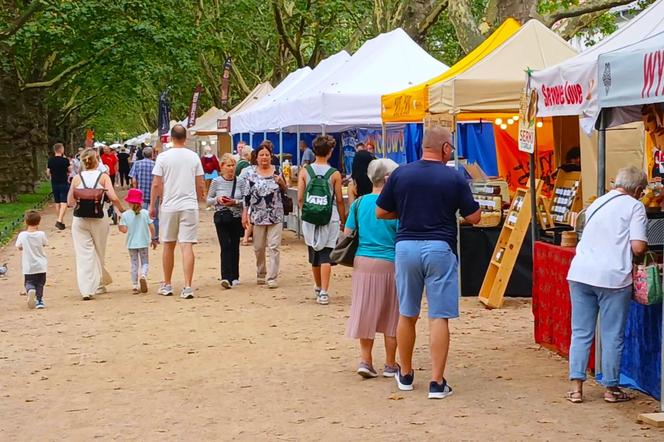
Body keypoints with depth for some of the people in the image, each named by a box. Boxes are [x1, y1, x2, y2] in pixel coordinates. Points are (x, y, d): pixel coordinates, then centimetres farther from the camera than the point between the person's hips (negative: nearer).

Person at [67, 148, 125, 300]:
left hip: (80, 220, 0)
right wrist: (121, 209, 6)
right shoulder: (103, 177, -2)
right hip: (99, 219, 0)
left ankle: (86, 289, -11)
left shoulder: (77, 178, 1)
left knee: (83, 254, -1)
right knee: (99, 253, 16)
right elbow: (113, 198, -11)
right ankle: (99, 285, 26)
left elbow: (70, 202, 3)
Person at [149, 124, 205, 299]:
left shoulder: (163, 157, -4)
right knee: (187, 246, -3)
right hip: (189, 206, 1)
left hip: (169, 206, 0)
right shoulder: (194, 157, 2)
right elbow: (200, 184, 6)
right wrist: (201, 198, 24)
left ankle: (167, 285, 22)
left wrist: (152, 205, 6)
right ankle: (187, 287, -11)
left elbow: (156, 184, -4)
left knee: (168, 246, 12)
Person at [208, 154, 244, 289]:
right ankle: (226, 277, -16)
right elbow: (208, 201, 6)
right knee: (225, 247, -11)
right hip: (221, 218, -2)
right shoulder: (216, 182, -1)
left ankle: (234, 277, 20)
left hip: (236, 217, 2)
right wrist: (217, 200, -13)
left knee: (234, 247, 8)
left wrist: (235, 202, -14)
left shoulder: (239, 182, 1)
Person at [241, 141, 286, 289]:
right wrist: (245, 214, -3)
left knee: (274, 247, -5)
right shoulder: (250, 173, 1)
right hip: (258, 215, 0)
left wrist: (281, 182, -10)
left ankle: (272, 278, -4)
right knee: (259, 247, 9)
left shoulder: (277, 171, 5)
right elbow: (246, 195, 1)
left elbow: (285, 191, 11)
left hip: (276, 215, 0)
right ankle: (260, 274, 26)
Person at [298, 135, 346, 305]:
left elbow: (300, 198, -1)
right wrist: (343, 220, 8)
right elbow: (339, 200, -3)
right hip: (330, 218, -3)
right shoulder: (334, 174, -7)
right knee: (326, 256, -1)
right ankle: (324, 293, -8)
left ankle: (318, 287, 34)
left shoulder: (305, 171, -1)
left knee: (314, 254, 17)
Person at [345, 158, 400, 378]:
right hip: (388, 264, -4)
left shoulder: (359, 203, 3)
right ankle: (390, 365, 16)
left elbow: (347, 233, 5)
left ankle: (365, 360, 9)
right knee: (390, 315, 9)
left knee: (366, 311, 13)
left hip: (362, 262, 4)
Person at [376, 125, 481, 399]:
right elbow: (474, 217, 0)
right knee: (439, 317, 1)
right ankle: (437, 382, -1)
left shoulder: (400, 174, 2)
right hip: (440, 248, -3)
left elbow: (381, 212, 7)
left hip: (406, 246, 3)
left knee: (406, 315, 15)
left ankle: (406, 375, 27)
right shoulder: (454, 178, -5)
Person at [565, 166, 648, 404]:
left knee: (580, 333, 10)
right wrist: (646, 248, 12)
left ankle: (576, 387, 8)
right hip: (612, 276, -5)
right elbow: (638, 247, -10)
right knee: (612, 336, 6)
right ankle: (611, 388, 14)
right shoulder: (634, 206, 0)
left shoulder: (596, 203, 20)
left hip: (580, 272, 5)